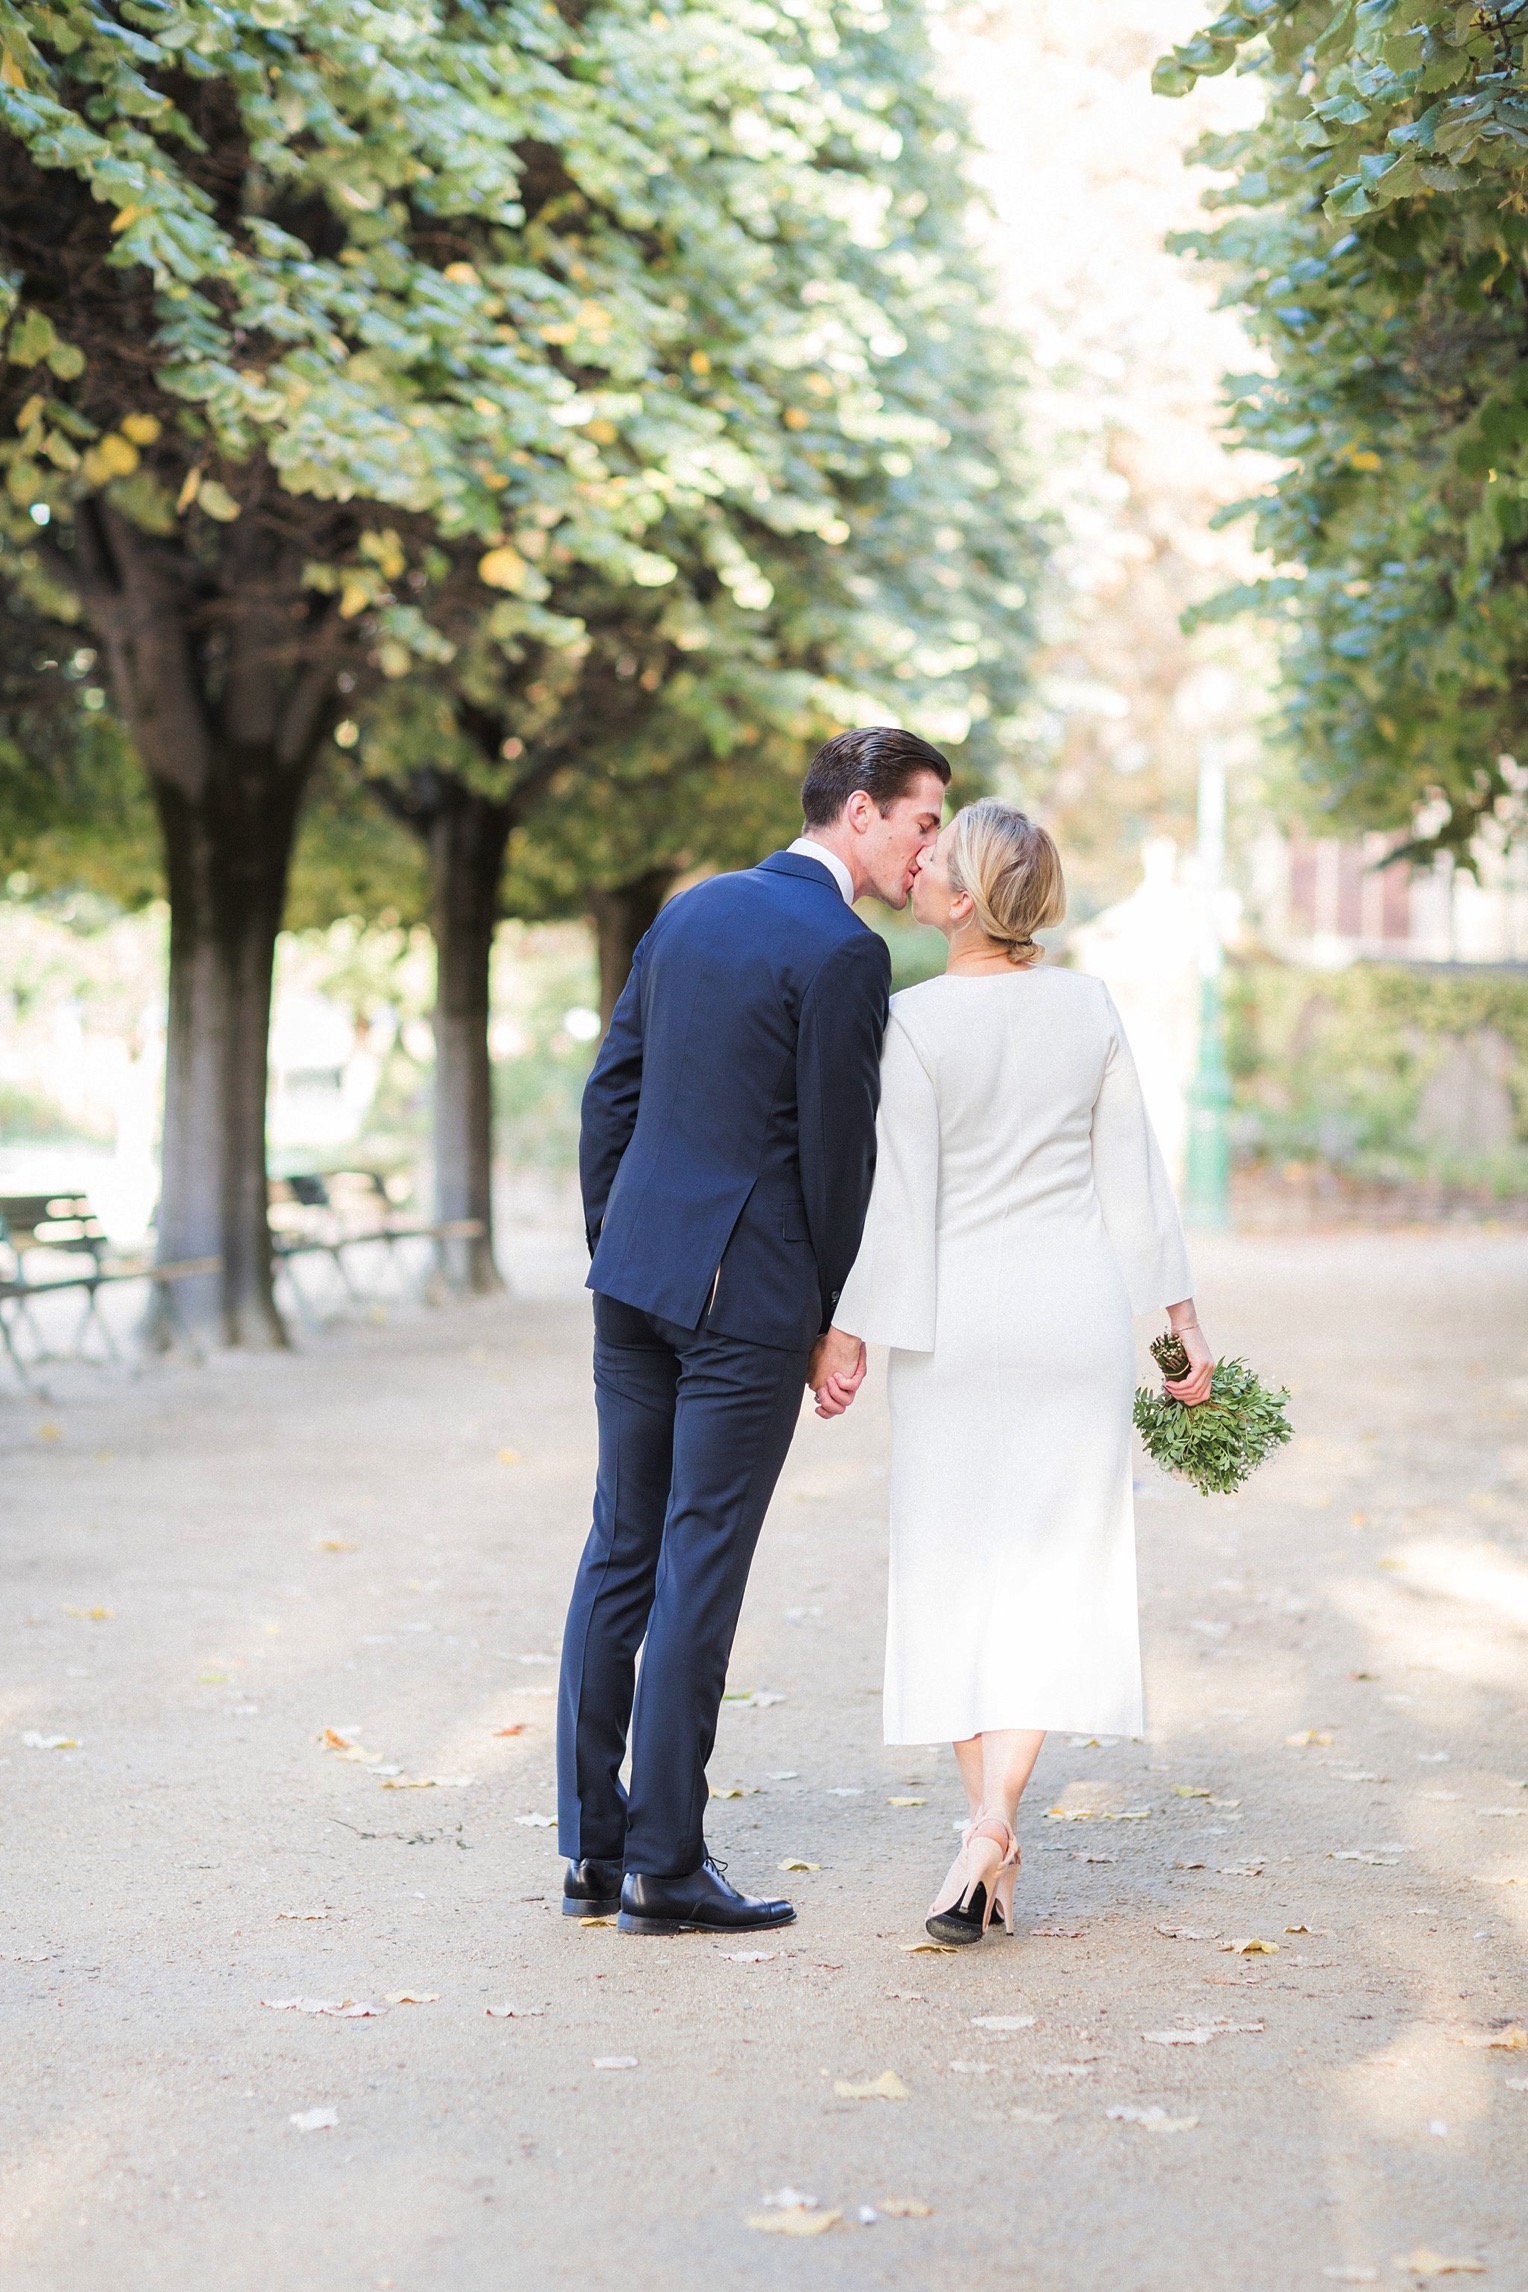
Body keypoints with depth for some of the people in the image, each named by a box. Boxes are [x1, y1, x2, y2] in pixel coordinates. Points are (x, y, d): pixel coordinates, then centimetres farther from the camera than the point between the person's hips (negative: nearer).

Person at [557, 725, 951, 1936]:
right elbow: (836, 1150, -12)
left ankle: (594, 1847, 16)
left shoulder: (693, 910, 11)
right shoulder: (843, 952, -13)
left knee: (620, 1553, 11)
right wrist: (837, 1320, 0)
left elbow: (612, 1088, 14)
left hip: (636, 1272, 8)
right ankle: (666, 1866, 4)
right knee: (701, 1565, -2)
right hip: (748, 1293, -8)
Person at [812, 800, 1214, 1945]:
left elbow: (897, 1195, -12)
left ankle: (986, 1824, 12)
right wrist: (1181, 1315, 11)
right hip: (1080, 1307, 2)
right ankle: (994, 1819, -10)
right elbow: (1133, 1175, 4)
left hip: (958, 1314, -2)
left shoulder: (915, 1021, -11)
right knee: (1053, 1564, 4)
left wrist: (848, 1331, -5)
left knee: (956, 1563, 9)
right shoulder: (1091, 1005, 0)